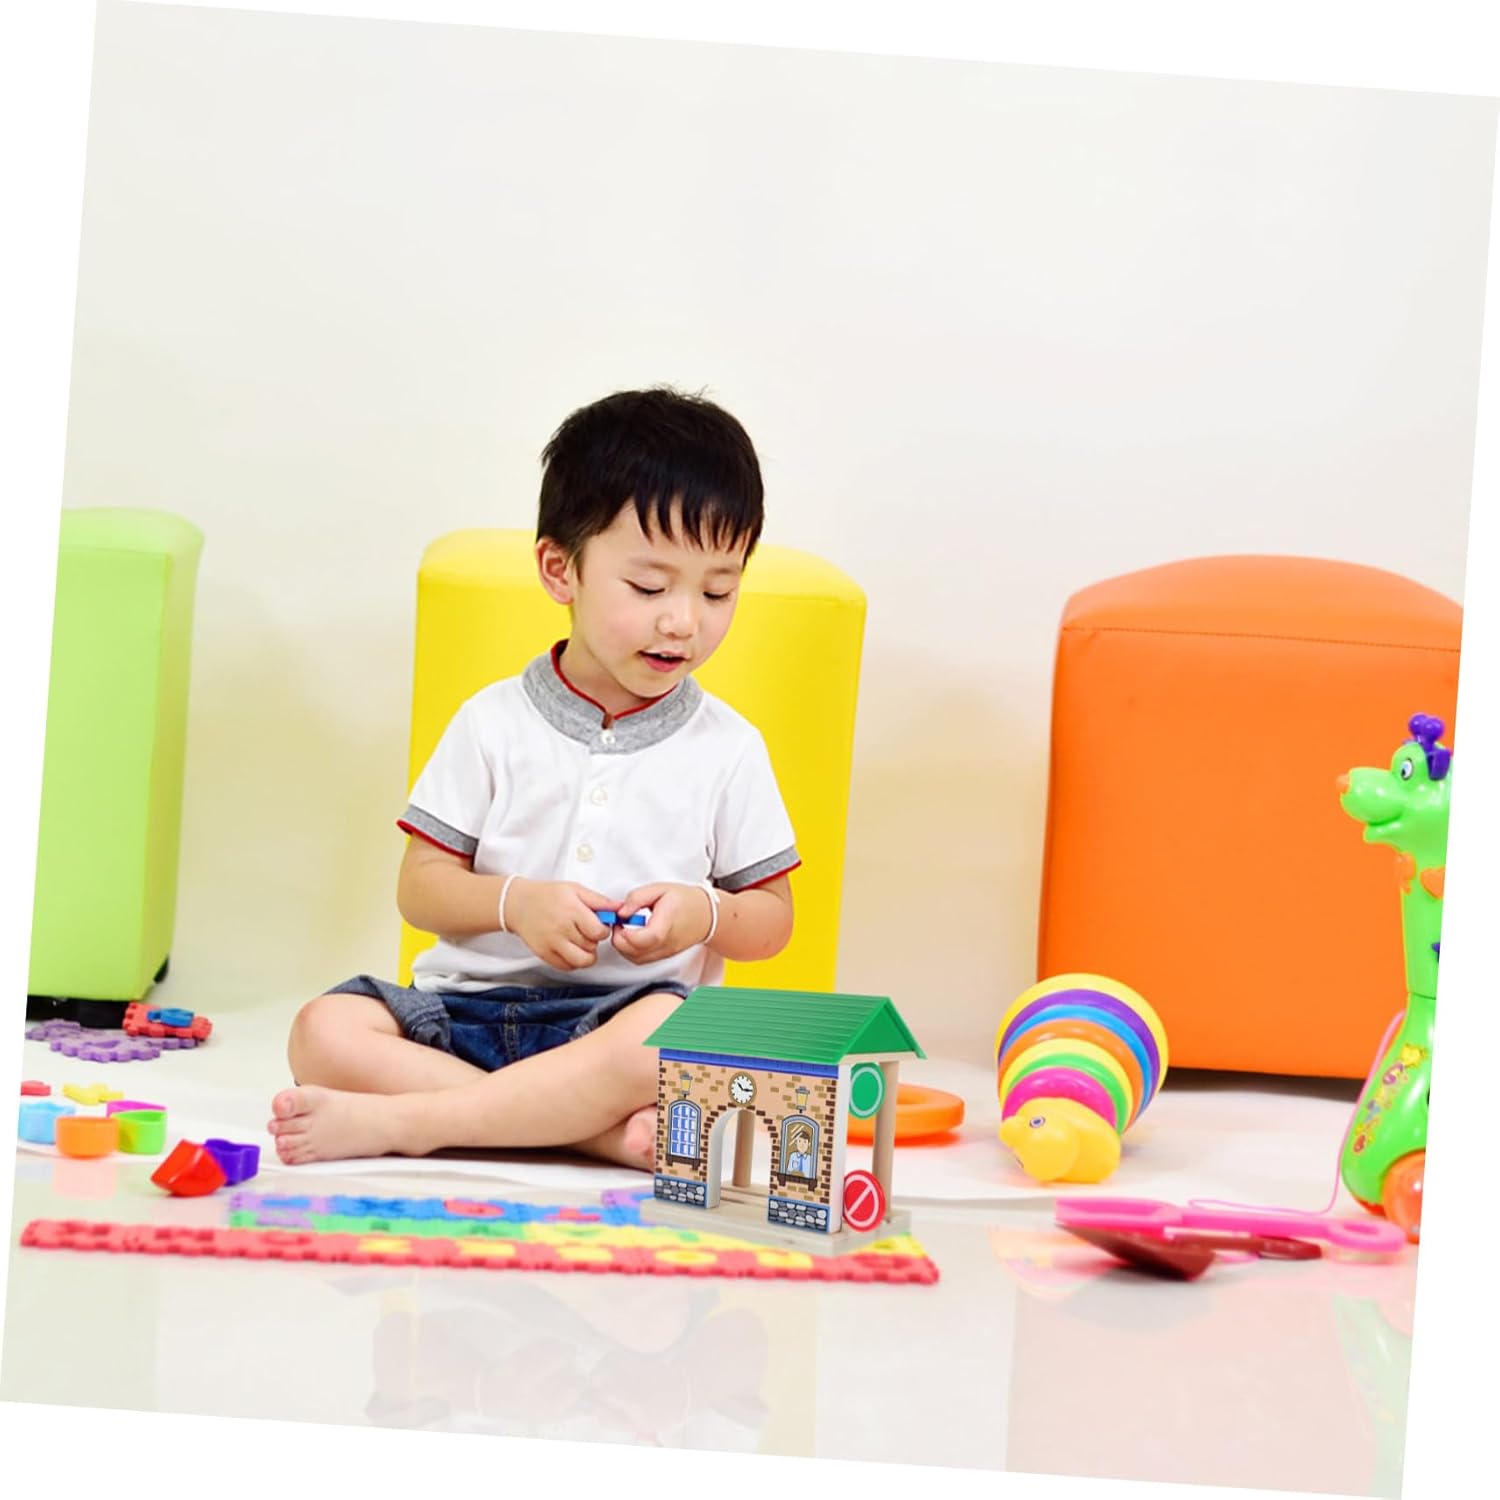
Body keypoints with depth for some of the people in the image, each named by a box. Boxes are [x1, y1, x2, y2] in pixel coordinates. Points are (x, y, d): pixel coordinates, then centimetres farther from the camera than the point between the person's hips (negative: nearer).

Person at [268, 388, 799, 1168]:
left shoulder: (728, 749, 8)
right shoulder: (494, 723, 8)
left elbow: (773, 920, 12)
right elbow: (419, 885, 7)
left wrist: (706, 913, -10)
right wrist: (514, 900, -13)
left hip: (616, 1017, -2)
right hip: (471, 1005, 2)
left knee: (665, 1035, -38)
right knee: (324, 1032, -26)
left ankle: (396, 1120, -35)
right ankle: (610, 1130, -34)